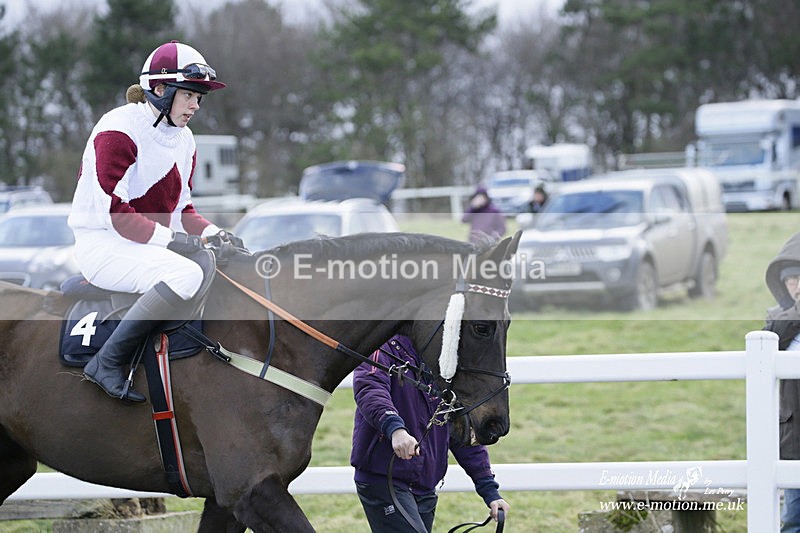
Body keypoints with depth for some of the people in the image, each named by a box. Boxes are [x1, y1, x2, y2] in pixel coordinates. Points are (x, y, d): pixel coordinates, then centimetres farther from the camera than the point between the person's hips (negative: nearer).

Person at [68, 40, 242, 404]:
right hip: (102, 244, -9)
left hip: (153, 247, 9)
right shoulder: (119, 129, -14)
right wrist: (168, 238, -24)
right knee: (187, 275, -34)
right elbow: (111, 210, -20)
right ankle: (107, 363, -28)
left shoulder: (183, 139, 13)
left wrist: (213, 234, -2)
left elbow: (182, 208, 18)